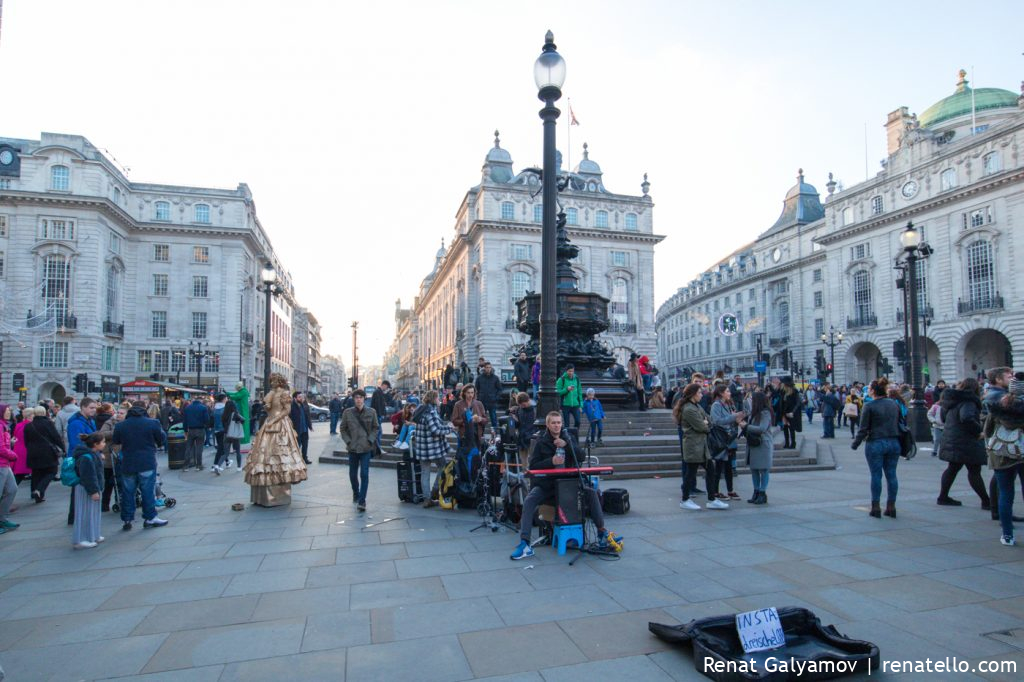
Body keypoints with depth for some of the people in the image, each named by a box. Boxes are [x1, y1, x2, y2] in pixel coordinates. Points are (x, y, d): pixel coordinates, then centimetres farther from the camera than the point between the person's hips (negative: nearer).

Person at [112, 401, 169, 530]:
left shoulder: (120, 425, 0)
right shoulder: (153, 423, -9)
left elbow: (115, 441, 15)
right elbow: (162, 440, 0)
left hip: (128, 464, 3)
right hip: (147, 464, -3)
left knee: (127, 492, 11)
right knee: (148, 491, 4)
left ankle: (127, 520, 15)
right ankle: (150, 518, 9)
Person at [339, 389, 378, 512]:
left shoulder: (371, 412, -2)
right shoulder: (347, 412, -1)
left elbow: (376, 427, 5)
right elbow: (342, 428, 6)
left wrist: (370, 440, -7)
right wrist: (348, 441, -4)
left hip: (366, 447, -2)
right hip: (352, 447, 2)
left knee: (364, 474, -9)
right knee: (353, 474, 13)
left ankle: (361, 500, -4)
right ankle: (355, 493, 39)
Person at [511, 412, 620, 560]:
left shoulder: (568, 438, 9)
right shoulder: (541, 442, 1)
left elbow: (581, 459, -1)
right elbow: (533, 465, -6)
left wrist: (567, 445, -15)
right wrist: (551, 461, -22)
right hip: (546, 484, -2)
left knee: (591, 492, -15)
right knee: (529, 501, -27)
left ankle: (602, 533, -5)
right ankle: (524, 543, -27)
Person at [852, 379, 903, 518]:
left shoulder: (869, 406, -11)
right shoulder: (894, 404, 6)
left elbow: (863, 429, -10)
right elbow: (901, 423, 12)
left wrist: (855, 444, 0)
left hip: (875, 444, -5)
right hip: (894, 443, 5)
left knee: (876, 475, 2)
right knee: (891, 475, 9)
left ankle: (876, 508, 6)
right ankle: (891, 507, 14)